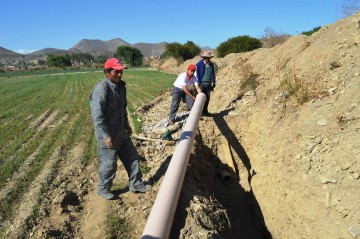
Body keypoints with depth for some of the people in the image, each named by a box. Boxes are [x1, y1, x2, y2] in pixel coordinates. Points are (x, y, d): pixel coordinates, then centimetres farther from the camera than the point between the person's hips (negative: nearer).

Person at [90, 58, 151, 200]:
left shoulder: (120, 86, 6)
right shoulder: (101, 89, -22)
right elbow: (97, 115, -25)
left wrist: (127, 125, 21)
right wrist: (105, 136, -26)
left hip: (121, 132, 9)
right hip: (107, 135, -8)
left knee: (132, 157, 15)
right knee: (109, 163, 7)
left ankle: (136, 184, 32)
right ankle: (103, 189, 31)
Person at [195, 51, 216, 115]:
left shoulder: (211, 64, 8)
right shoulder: (199, 64, -9)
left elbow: (213, 74, 15)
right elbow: (197, 75, -9)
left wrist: (213, 83, 11)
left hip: (208, 84, 5)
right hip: (201, 84, -5)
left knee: (207, 98, 9)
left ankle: (205, 111, 22)